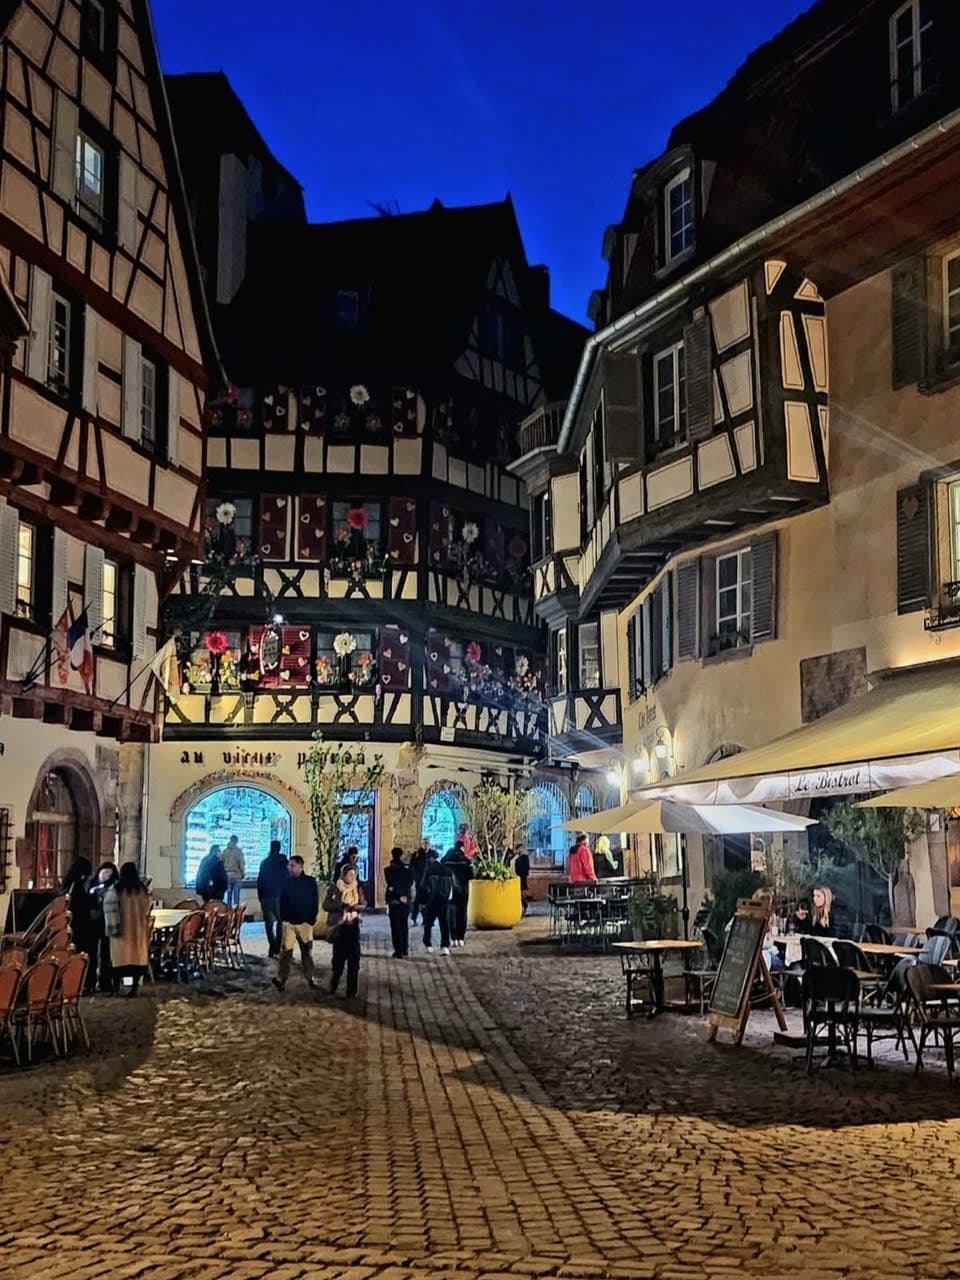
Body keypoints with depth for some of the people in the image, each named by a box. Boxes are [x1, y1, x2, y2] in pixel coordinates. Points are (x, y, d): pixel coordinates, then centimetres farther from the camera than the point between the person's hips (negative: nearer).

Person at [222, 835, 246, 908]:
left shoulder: (225, 851, 5)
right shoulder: (238, 851, -6)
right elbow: (242, 862, -8)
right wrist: (243, 873, 3)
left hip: (227, 875, 4)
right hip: (237, 875, -4)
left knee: (228, 894, 9)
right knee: (236, 895, -1)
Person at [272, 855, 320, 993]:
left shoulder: (310, 882, -1)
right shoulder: (287, 881, 3)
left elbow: (315, 902, 1)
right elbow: (282, 901, 7)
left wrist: (312, 918, -4)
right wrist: (283, 918, 1)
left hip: (305, 923, 0)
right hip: (289, 923, 1)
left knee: (307, 952, 8)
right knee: (285, 951, -6)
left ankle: (310, 978, 17)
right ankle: (281, 979, -6)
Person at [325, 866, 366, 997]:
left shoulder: (358, 889, 7)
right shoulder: (334, 889, -2)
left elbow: (363, 904, 7)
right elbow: (326, 904, -8)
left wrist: (356, 907, -14)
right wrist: (341, 905, -20)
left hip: (353, 926, 3)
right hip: (339, 927, -3)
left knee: (354, 959, 1)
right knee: (339, 958, -2)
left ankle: (351, 991, 7)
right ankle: (333, 987, 17)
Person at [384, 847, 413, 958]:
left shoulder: (389, 870, -7)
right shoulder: (408, 870, 3)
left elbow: (391, 886, -13)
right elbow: (410, 885, -2)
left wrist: (399, 896, -9)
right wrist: (405, 896, -6)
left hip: (394, 902, -4)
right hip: (406, 901, 4)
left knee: (395, 927, 0)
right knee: (404, 926, 15)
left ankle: (398, 952, -3)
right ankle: (405, 950, 19)